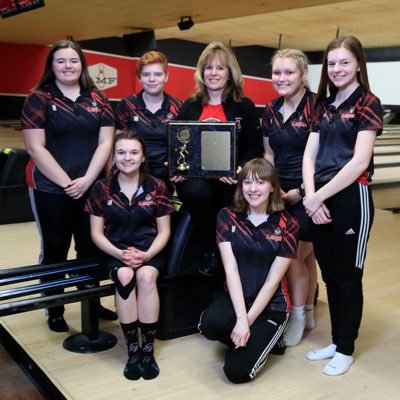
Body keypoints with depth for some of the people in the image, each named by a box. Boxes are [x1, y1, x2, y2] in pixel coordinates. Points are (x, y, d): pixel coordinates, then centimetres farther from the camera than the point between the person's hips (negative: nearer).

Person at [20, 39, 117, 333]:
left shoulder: (98, 99, 7)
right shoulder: (38, 99, -2)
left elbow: (106, 142, 1)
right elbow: (36, 148, -9)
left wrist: (86, 180, -11)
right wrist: (66, 182, -14)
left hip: (92, 186, 3)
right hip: (50, 188, -3)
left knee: (90, 247, 11)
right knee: (54, 249, 7)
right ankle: (55, 311, 20)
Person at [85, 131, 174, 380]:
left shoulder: (156, 187, 0)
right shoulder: (102, 188, 0)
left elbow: (164, 231, 1)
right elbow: (97, 233, 1)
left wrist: (147, 254, -17)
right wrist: (120, 253, -16)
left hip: (149, 250, 0)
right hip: (116, 250, 0)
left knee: (146, 276, -33)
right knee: (125, 276, -33)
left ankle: (149, 348, -19)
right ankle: (133, 349, -19)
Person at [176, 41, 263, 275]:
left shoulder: (244, 106, 9)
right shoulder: (189, 107, 16)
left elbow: (255, 148, 2)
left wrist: (240, 170, -17)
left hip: (230, 182, -1)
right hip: (195, 176, 1)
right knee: (196, 191, -34)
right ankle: (210, 250, -8)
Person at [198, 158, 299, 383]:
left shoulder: (288, 225, -8)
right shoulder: (227, 217, -3)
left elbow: (272, 280, -10)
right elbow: (231, 269, -11)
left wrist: (248, 320, -17)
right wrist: (241, 318, -22)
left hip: (271, 305, -2)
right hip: (236, 297, 2)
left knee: (237, 371, -16)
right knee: (210, 324, -32)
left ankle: (264, 337, 16)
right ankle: (246, 339, 3)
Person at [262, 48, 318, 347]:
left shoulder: (316, 107, -13)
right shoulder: (271, 111, 8)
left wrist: (301, 192, -17)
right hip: (282, 193, 6)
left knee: (294, 256, -1)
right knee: (305, 256, 14)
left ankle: (298, 317, 17)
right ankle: (308, 313, 27)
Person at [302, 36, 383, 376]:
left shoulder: (368, 103, -7)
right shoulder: (324, 106, 12)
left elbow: (359, 162, -16)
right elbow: (309, 155, 6)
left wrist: (319, 196, -15)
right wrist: (311, 197, -9)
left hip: (351, 198, -6)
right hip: (319, 200, 6)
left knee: (347, 276, 6)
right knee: (329, 274, 15)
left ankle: (346, 350, 23)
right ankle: (335, 341, 31)